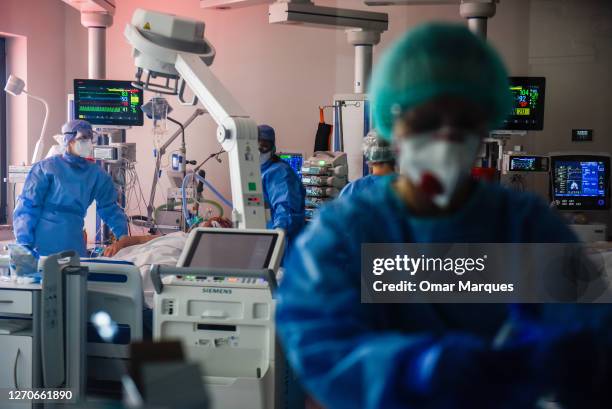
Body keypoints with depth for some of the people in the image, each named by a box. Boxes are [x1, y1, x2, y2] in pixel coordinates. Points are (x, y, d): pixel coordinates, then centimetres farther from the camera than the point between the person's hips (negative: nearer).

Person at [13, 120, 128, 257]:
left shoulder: (96, 174, 8)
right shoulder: (46, 168, -4)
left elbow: (110, 208, 15)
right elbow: (27, 206, -7)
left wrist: (123, 235, 4)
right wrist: (25, 245, -15)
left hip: (74, 244, 4)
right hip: (43, 245, -4)